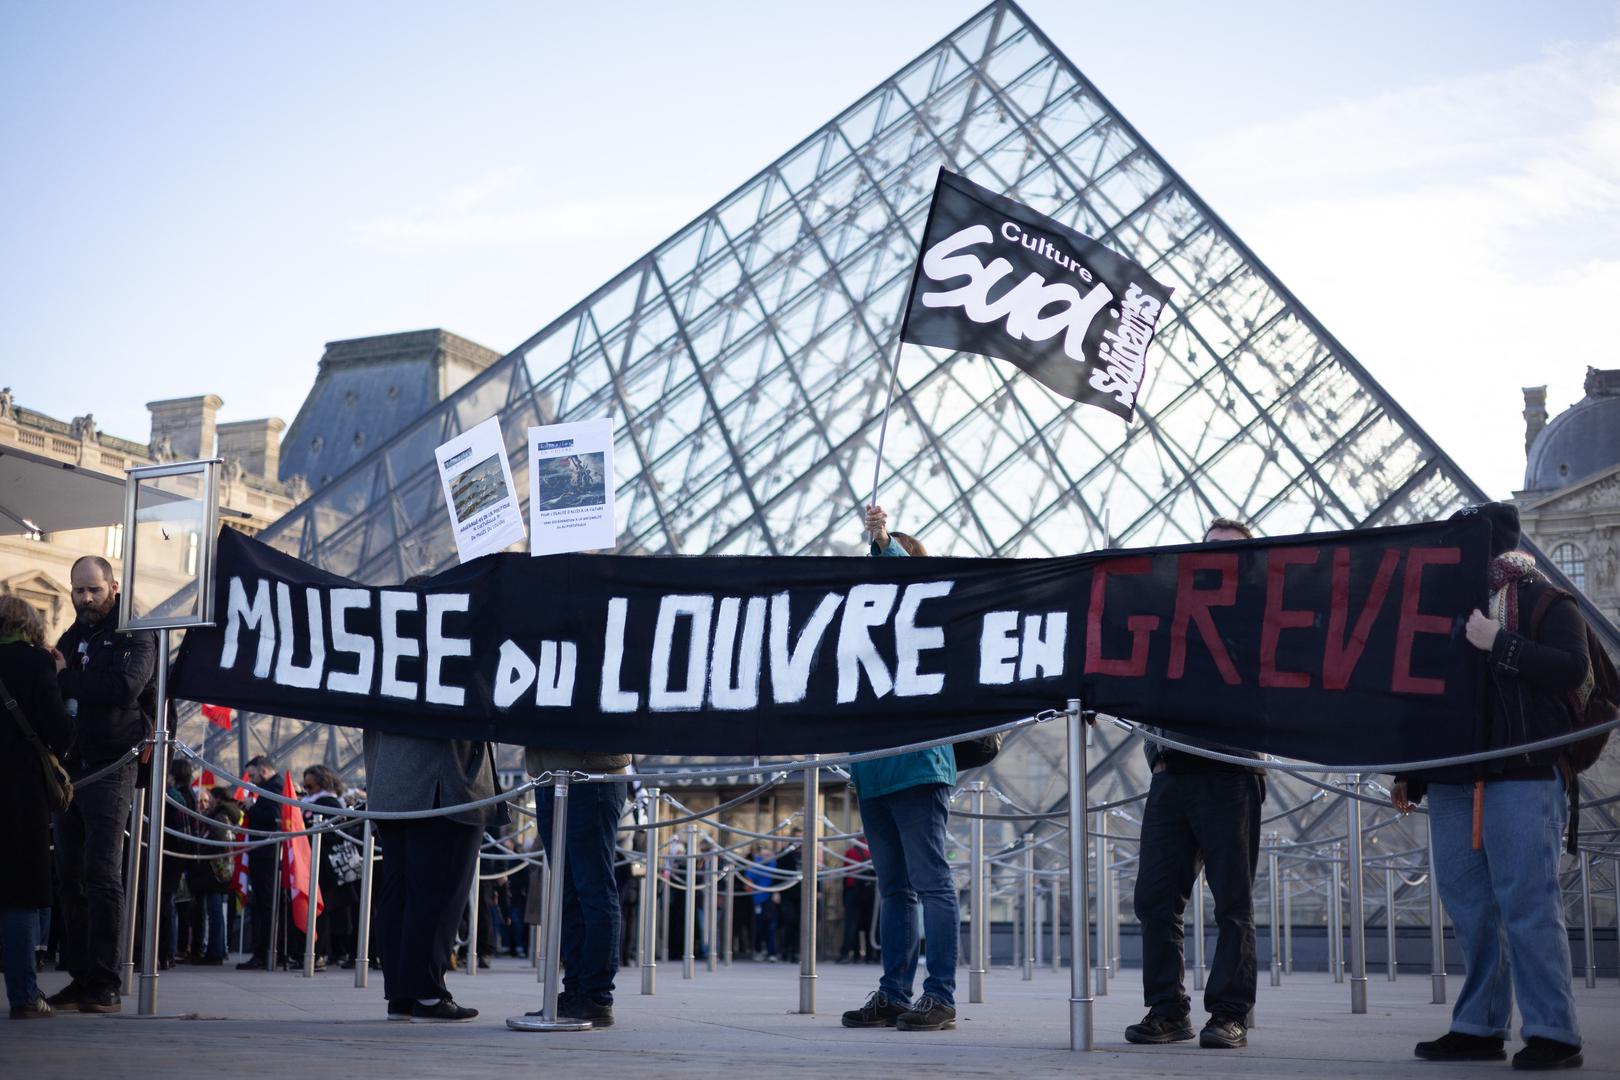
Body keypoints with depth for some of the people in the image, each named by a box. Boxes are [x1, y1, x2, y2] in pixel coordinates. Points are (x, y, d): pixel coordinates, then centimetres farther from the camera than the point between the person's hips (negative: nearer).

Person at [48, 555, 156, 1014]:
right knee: (70, 875, 4)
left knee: (101, 873, -9)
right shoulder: (69, 640, 20)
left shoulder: (134, 637, 1)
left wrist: (65, 679, -10)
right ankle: (80, 977, 9)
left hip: (110, 768, -6)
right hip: (69, 768, 6)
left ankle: (105, 984, -8)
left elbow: (124, 687, -18)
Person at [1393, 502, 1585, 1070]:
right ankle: (1479, 1026, 11)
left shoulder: (1545, 601, 4)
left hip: (1524, 775, -6)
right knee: (1468, 904, 5)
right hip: (1452, 778, 6)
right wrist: (1409, 772, 18)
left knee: (1527, 902, -9)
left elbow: (1572, 669, -11)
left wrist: (1499, 644, -17)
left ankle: (1552, 1033, -5)